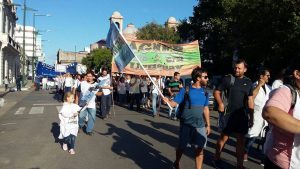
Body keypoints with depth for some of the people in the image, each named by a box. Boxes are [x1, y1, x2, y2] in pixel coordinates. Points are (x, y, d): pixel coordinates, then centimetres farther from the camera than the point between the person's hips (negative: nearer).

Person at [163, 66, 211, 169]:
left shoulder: (205, 92, 4)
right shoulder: (185, 90, -9)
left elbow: (205, 109, 11)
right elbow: (175, 103, -11)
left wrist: (208, 125, 11)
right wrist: (168, 101, -33)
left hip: (200, 126, 3)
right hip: (186, 125, -3)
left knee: (200, 149, 3)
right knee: (182, 147, 13)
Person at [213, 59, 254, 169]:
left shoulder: (248, 82, 6)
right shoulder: (228, 79, -4)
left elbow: (250, 100, 8)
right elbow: (216, 92, 1)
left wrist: (251, 117, 5)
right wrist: (220, 103, -16)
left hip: (242, 115, 3)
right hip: (228, 114, -3)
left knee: (241, 140, 9)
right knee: (224, 137, 3)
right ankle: (216, 158, 24)